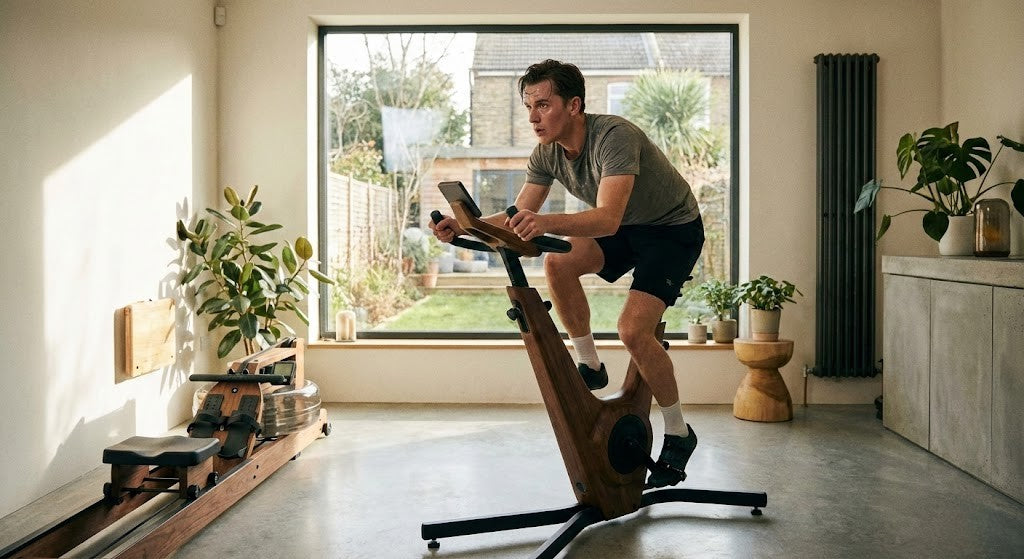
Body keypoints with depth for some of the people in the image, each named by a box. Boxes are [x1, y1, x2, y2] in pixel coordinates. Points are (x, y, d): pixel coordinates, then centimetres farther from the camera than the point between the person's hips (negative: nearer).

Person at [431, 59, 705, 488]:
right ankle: (590, 366, 1)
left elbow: (607, 219, -44)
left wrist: (547, 222, -61)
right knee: (558, 262, -19)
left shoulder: (614, 136, -32)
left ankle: (678, 435, 1)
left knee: (633, 329, -21)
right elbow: (518, 217, -8)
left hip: (674, 230, -7)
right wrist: (463, 226, -23)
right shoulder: (547, 154, -9)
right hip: (626, 228, 7)